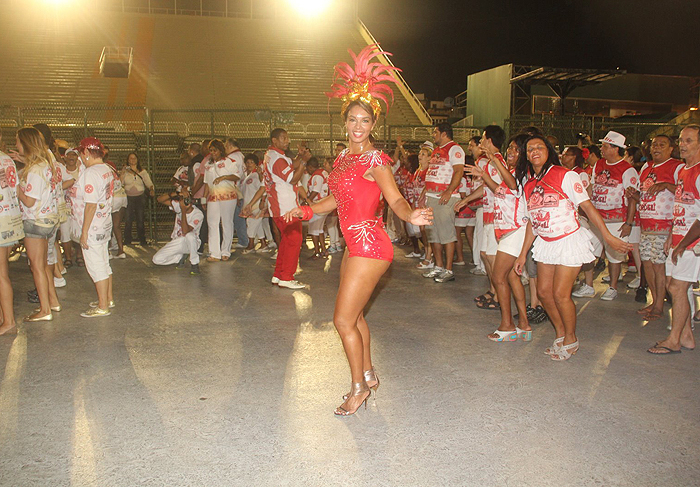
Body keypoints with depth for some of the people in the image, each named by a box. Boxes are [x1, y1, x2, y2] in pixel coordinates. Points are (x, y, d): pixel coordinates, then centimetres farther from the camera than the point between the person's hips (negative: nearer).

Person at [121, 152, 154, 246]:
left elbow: (149, 183, 1)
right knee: (128, 220, -2)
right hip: (128, 198, 0)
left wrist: (151, 189, -19)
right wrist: (122, 173, -13)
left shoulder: (142, 171, 8)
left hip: (140, 197, 1)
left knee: (140, 219, 2)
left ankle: (142, 240, 11)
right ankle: (127, 241, 8)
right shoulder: (125, 171, 6)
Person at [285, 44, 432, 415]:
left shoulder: (375, 161, -14)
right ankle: (368, 376, 36)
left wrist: (410, 216, -44)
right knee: (354, 315, 19)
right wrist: (306, 211, 23)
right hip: (355, 245, 9)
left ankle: (359, 386, 15)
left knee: (343, 320, -4)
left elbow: (395, 199, -24)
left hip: (370, 247, -9)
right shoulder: (344, 157, 10)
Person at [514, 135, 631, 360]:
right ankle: (560, 334, 26)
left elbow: (587, 207, -10)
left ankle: (571, 340, 15)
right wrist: (523, 254, 13)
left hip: (569, 241, -6)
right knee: (544, 292, 5)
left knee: (560, 294, -7)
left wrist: (608, 237, -12)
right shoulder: (529, 185, 6)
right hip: (545, 244, 6)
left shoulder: (565, 176, -11)